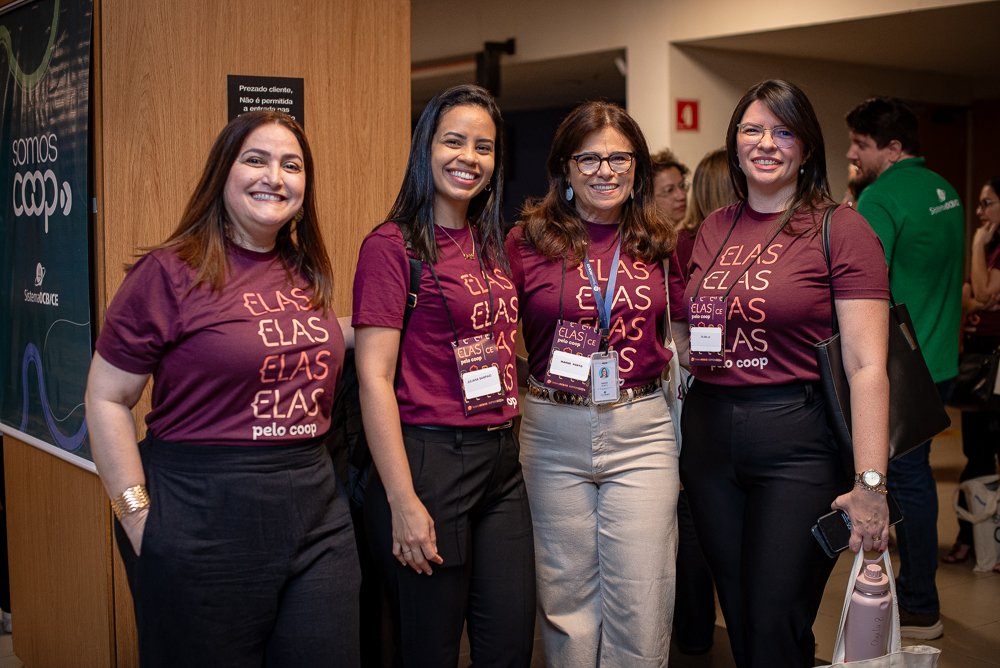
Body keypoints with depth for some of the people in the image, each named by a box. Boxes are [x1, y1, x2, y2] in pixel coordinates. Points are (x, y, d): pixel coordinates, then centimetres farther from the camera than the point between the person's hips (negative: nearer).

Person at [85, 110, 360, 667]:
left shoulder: (308, 275, 10)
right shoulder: (170, 272, -8)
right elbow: (107, 399, -8)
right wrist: (140, 518, -12)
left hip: (316, 515, 6)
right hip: (204, 523, -6)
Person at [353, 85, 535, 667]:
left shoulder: (491, 244, 13)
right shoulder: (392, 245, -8)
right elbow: (374, 378, -13)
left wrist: (507, 441, 11)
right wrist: (403, 501, -18)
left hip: (501, 460, 7)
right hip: (430, 460, -7)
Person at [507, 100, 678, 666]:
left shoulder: (657, 245, 7)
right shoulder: (529, 241, 0)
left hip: (641, 432, 1)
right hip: (553, 434, -1)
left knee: (640, 607, 2)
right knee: (567, 598, 10)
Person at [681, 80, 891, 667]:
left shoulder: (841, 228, -7)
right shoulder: (715, 228, 11)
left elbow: (867, 366, -13)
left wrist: (870, 484, -18)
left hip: (797, 443, -5)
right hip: (708, 438, 6)